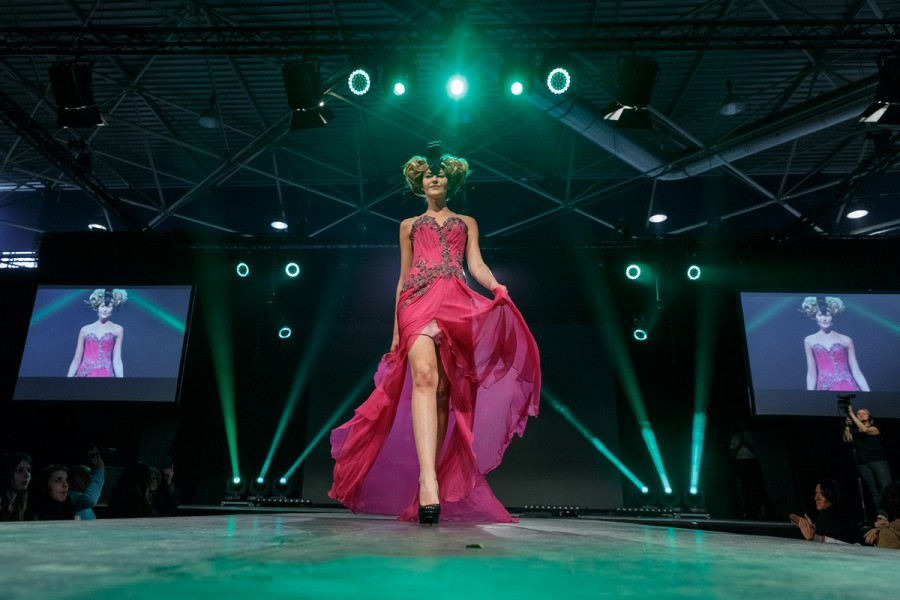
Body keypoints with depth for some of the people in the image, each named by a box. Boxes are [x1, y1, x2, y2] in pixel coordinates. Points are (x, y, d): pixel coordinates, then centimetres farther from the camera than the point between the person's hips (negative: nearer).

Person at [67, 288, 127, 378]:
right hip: (84, 373, 2)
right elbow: (76, 360, 11)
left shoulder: (117, 330, 5)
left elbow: (117, 360, 1)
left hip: (105, 374, -1)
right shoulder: (85, 330, 9)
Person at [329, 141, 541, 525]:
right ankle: (427, 479, -39)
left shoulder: (466, 223, 26)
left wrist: (497, 287, -11)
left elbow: (476, 265, 12)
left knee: (444, 392, -8)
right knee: (424, 376, -27)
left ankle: (436, 481, -6)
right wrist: (396, 329, 14)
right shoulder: (409, 226, 26)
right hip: (418, 299, -1)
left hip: (456, 301, 1)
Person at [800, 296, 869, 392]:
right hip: (824, 388, 0)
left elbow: (856, 372, 7)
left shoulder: (846, 340, 7)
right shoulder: (809, 341, 8)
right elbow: (811, 373, 8)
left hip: (847, 387, 0)